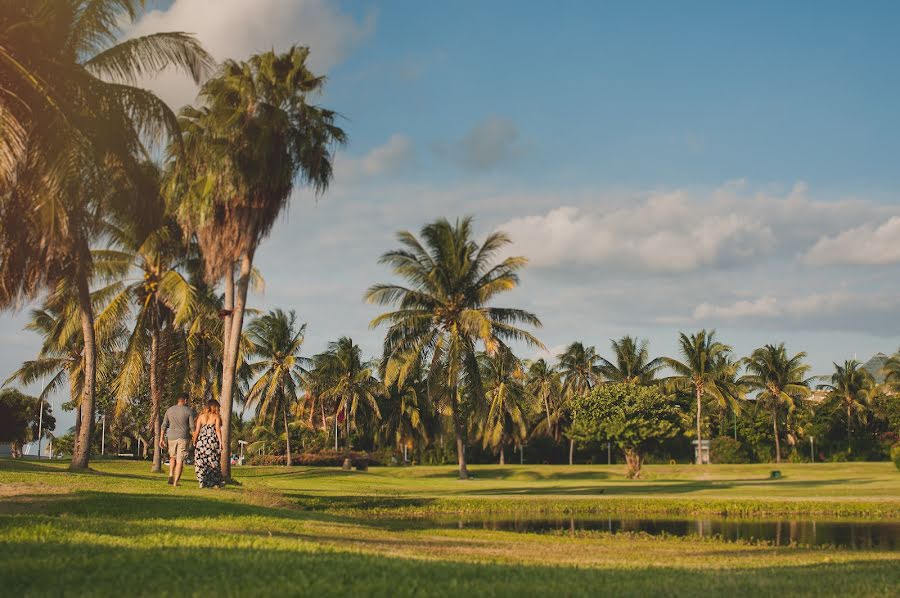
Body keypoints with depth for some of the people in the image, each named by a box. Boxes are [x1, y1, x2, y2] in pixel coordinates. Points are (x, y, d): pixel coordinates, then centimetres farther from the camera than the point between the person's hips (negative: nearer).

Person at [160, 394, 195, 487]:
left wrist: (161, 439, 10)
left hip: (171, 437, 3)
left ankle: (171, 475, 4)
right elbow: (192, 426, -7)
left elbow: (164, 425, 6)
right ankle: (175, 482, -4)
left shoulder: (169, 410, 7)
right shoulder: (189, 411, -4)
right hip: (183, 437, -3)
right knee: (180, 460, 0)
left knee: (173, 457, 23)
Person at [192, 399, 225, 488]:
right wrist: (220, 442, -7)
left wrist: (194, 442, 10)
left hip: (202, 441, 2)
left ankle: (202, 482, 0)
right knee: (214, 462, 8)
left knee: (201, 462, 7)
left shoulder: (201, 416, 6)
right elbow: (217, 430, -8)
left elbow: (197, 431, 3)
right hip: (213, 440, -2)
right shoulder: (216, 416, -1)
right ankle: (216, 482, 12)